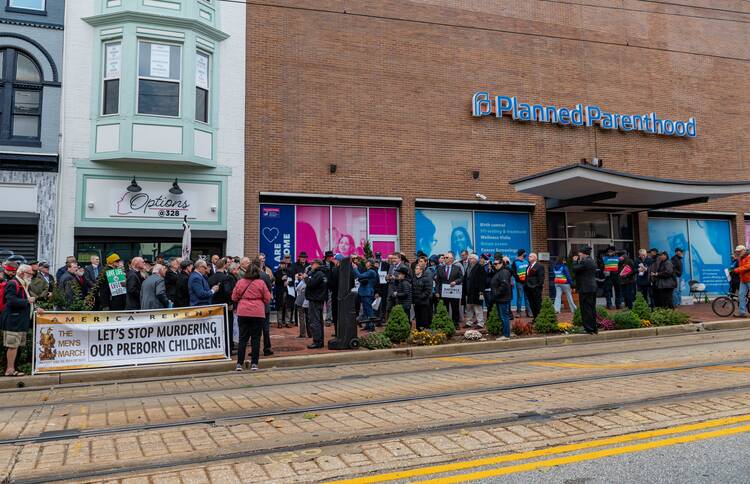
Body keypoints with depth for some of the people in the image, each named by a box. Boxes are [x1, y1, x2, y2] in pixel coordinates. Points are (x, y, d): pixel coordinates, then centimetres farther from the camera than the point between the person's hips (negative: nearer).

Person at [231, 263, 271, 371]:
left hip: (243, 313, 2)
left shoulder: (240, 282, 0)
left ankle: (239, 363, 5)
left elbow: (234, 297, 7)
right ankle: (254, 363, 7)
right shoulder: (261, 283, -4)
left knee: (242, 338, 7)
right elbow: (267, 299, 1)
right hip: (258, 314, -1)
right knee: (256, 338, 6)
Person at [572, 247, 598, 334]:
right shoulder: (592, 261, 14)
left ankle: (589, 329, -3)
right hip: (593, 288, 10)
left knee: (586, 309, -5)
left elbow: (575, 269, -14)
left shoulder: (584, 261, -15)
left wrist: (575, 261, 1)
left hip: (585, 289, -10)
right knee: (592, 308, 14)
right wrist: (578, 261, 15)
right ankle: (594, 328, 20)